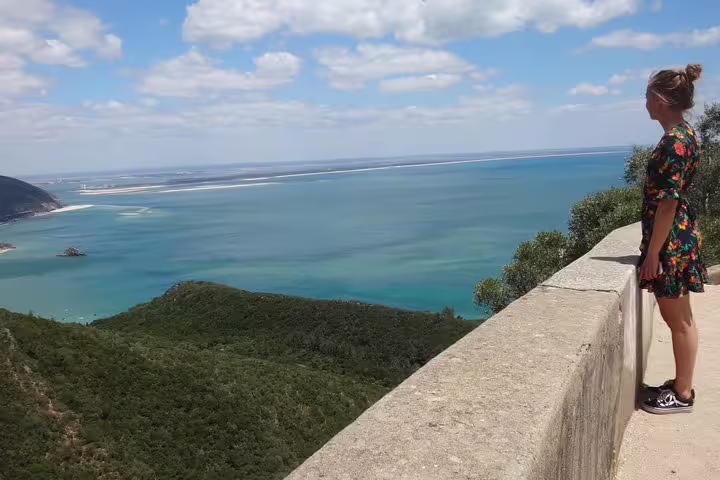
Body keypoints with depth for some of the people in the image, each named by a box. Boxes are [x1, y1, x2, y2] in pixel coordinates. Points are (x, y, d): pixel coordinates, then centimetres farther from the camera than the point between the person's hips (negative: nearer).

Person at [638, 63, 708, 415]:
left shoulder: (675, 142, -20)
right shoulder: (683, 134, 11)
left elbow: (667, 203, -21)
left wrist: (652, 253, -18)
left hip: (671, 241, -10)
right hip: (676, 237, 10)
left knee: (678, 319, 2)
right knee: (677, 316, 17)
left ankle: (683, 396, 16)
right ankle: (681, 384, 30)